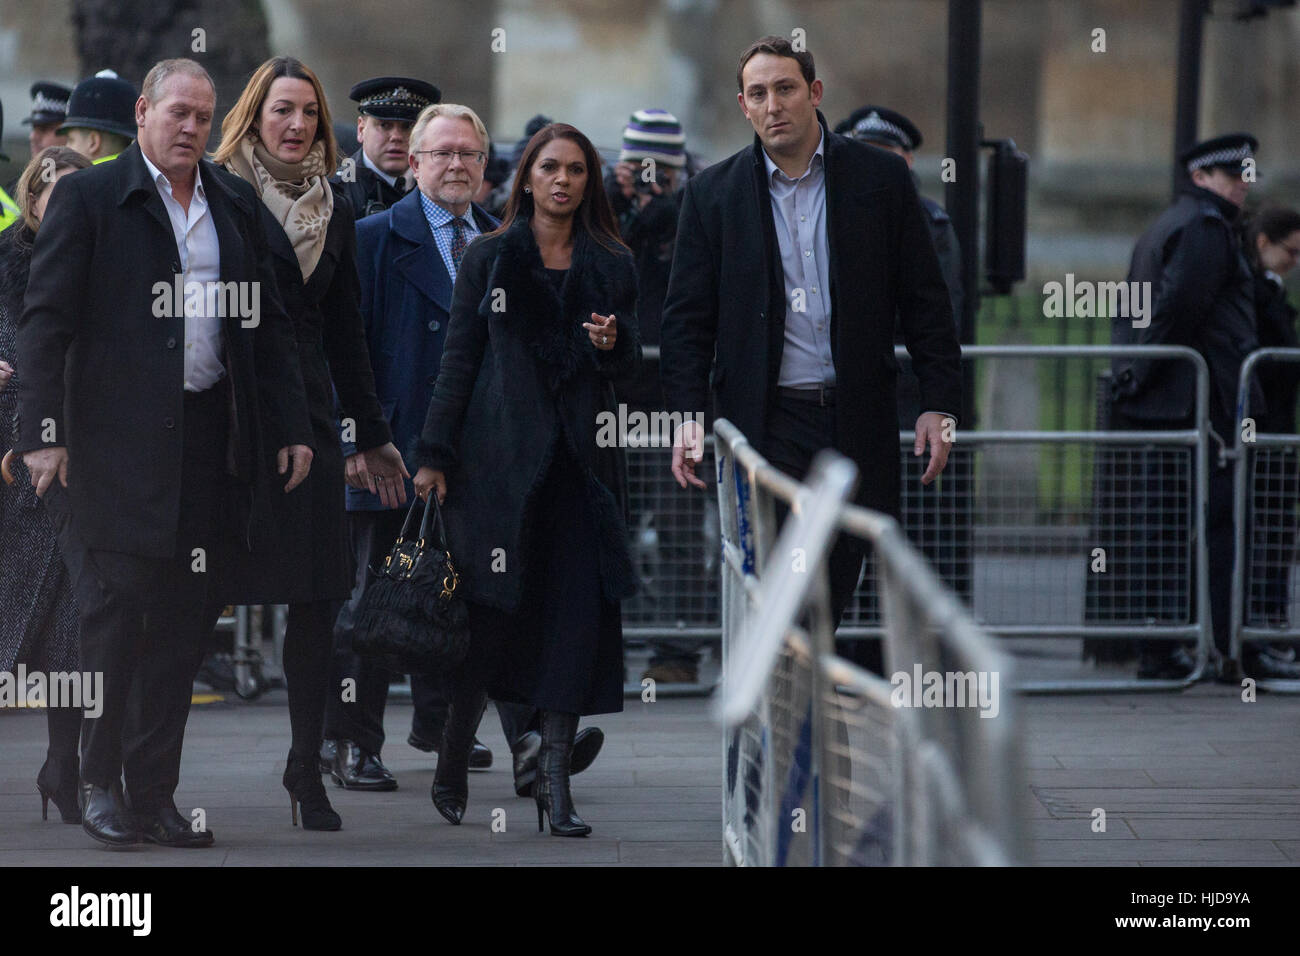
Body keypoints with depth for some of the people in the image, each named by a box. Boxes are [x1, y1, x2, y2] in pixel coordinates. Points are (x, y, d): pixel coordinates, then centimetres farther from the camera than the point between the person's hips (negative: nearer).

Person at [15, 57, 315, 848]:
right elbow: (47, 319, -5)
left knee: (185, 627, 6)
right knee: (115, 617, -3)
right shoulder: (88, 198, -1)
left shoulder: (237, 205, 14)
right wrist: (43, 432, -12)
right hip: (116, 443, -5)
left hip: (211, 440, 5)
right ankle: (100, 784, 10)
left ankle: (155, 792, 13)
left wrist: (292, 427, 9)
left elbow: (269, 322, 16)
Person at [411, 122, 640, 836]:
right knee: (490, 612, -4)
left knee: (577, 612, -5)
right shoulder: (489, 259, 6)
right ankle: (451, 770, 12)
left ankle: (554, 782, -2)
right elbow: (458, 358, 5)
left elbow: (629, 368, 14)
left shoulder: (611, 265, 11)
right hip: (500, 454, -2)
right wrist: (434, 454, -1)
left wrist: (613, 343, -9)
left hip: (580, 456, 2)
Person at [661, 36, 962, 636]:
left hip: (857, 428, 1)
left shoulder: (881, 178, 5)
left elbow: (926, 303, 6)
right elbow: (687, 318, 6)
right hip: (765, 425, -1)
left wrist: (939, 406, -2)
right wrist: (688, 417, -6)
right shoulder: (713, 194, 5)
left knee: (832, 594, 8)